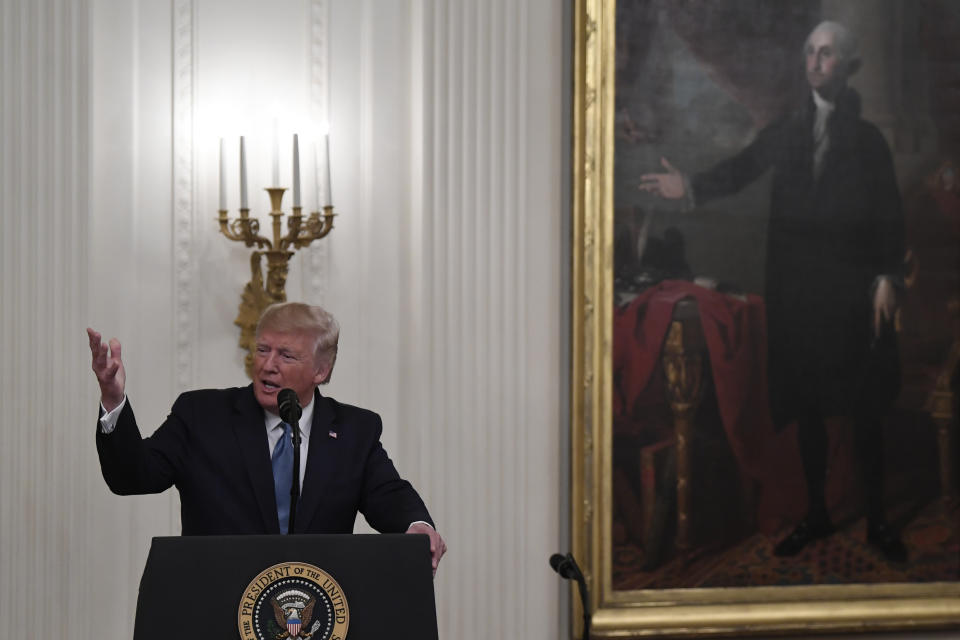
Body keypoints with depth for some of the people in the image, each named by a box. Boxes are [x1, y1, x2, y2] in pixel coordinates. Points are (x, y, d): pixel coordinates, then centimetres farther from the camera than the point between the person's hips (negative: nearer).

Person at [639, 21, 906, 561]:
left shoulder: (869, 139, 4)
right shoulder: (785, 132, 10)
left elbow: (891, 215, 1)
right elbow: (740, 171, 1)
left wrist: (888, 278, -8)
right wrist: (692, 187, -16)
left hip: (854, 292, -2)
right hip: (796, 289, 2)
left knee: (865, 409, 1)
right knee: (807, 405, 8)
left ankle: (877, 520, 11)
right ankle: (816, 514, 19)